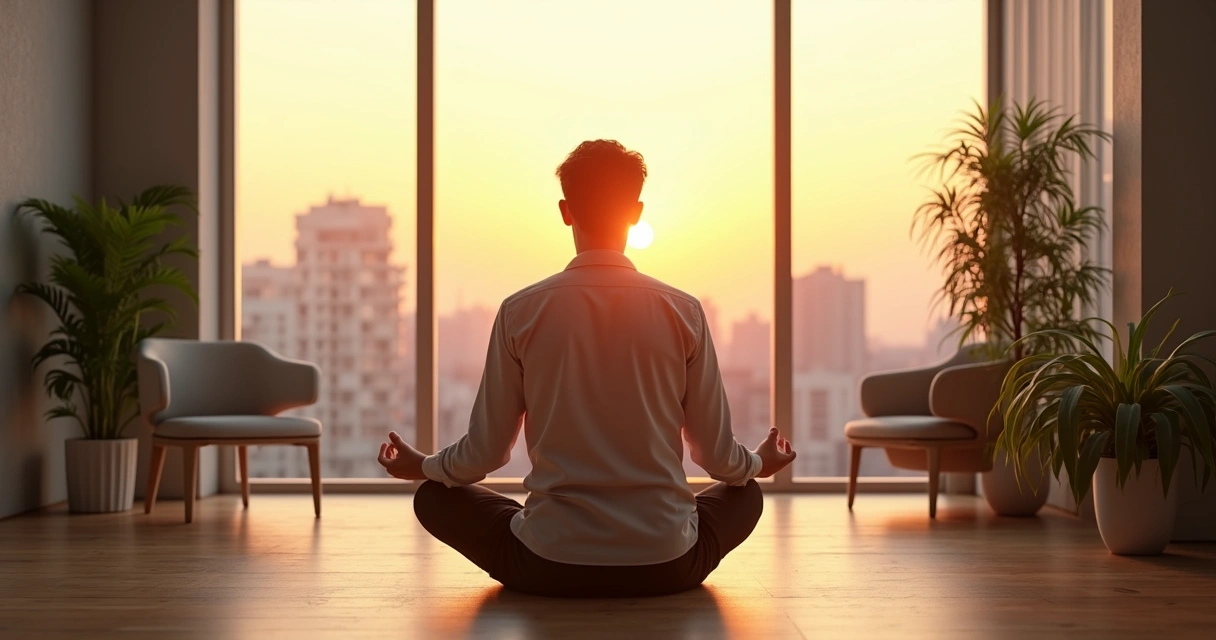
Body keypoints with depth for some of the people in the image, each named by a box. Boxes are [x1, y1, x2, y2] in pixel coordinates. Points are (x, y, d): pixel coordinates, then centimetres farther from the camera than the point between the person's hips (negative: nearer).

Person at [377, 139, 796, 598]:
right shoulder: (683, 312, -3)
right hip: (666, 566, 2)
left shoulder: (521, 311, -5)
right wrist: (759, 462, 27)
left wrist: (423, 466, 23)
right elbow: (717, 453, 3)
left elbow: (486, 452, 1)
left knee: (434, 498, 24)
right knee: (745, 495, 32)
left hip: (550, 567, -2)